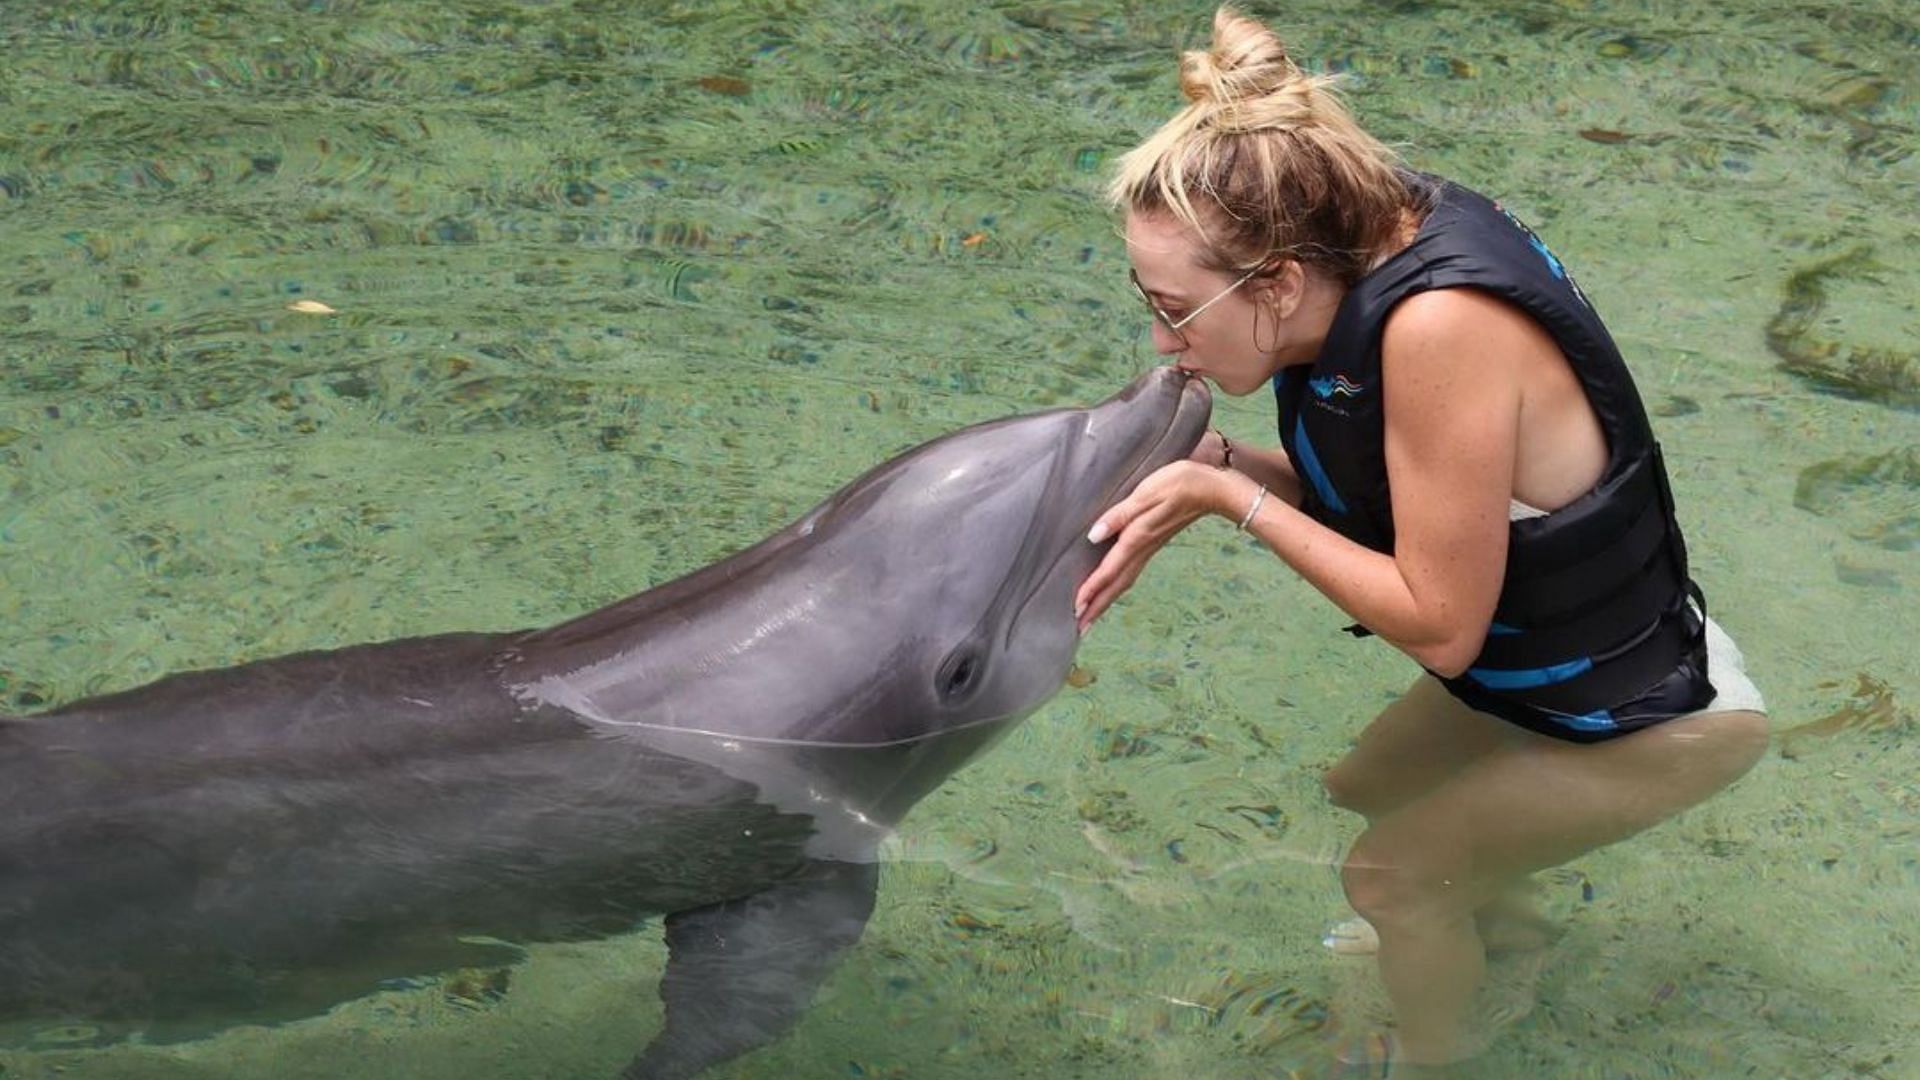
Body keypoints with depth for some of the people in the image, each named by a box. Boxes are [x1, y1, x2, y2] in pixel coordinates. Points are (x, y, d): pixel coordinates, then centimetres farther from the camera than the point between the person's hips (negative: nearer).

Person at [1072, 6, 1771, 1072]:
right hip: (1539, 664, 8)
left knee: (1389, 869, -1)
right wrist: (1219, 462, -18)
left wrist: (1235, 500, -27)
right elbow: (1366, 502, -1)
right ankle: (1500, 918, 50)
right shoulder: (1360, 260, -14)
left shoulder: (1442, 326, -38)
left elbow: (1439, 624, -31)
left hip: (1661, 717, -8)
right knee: (1365, 784, 23)